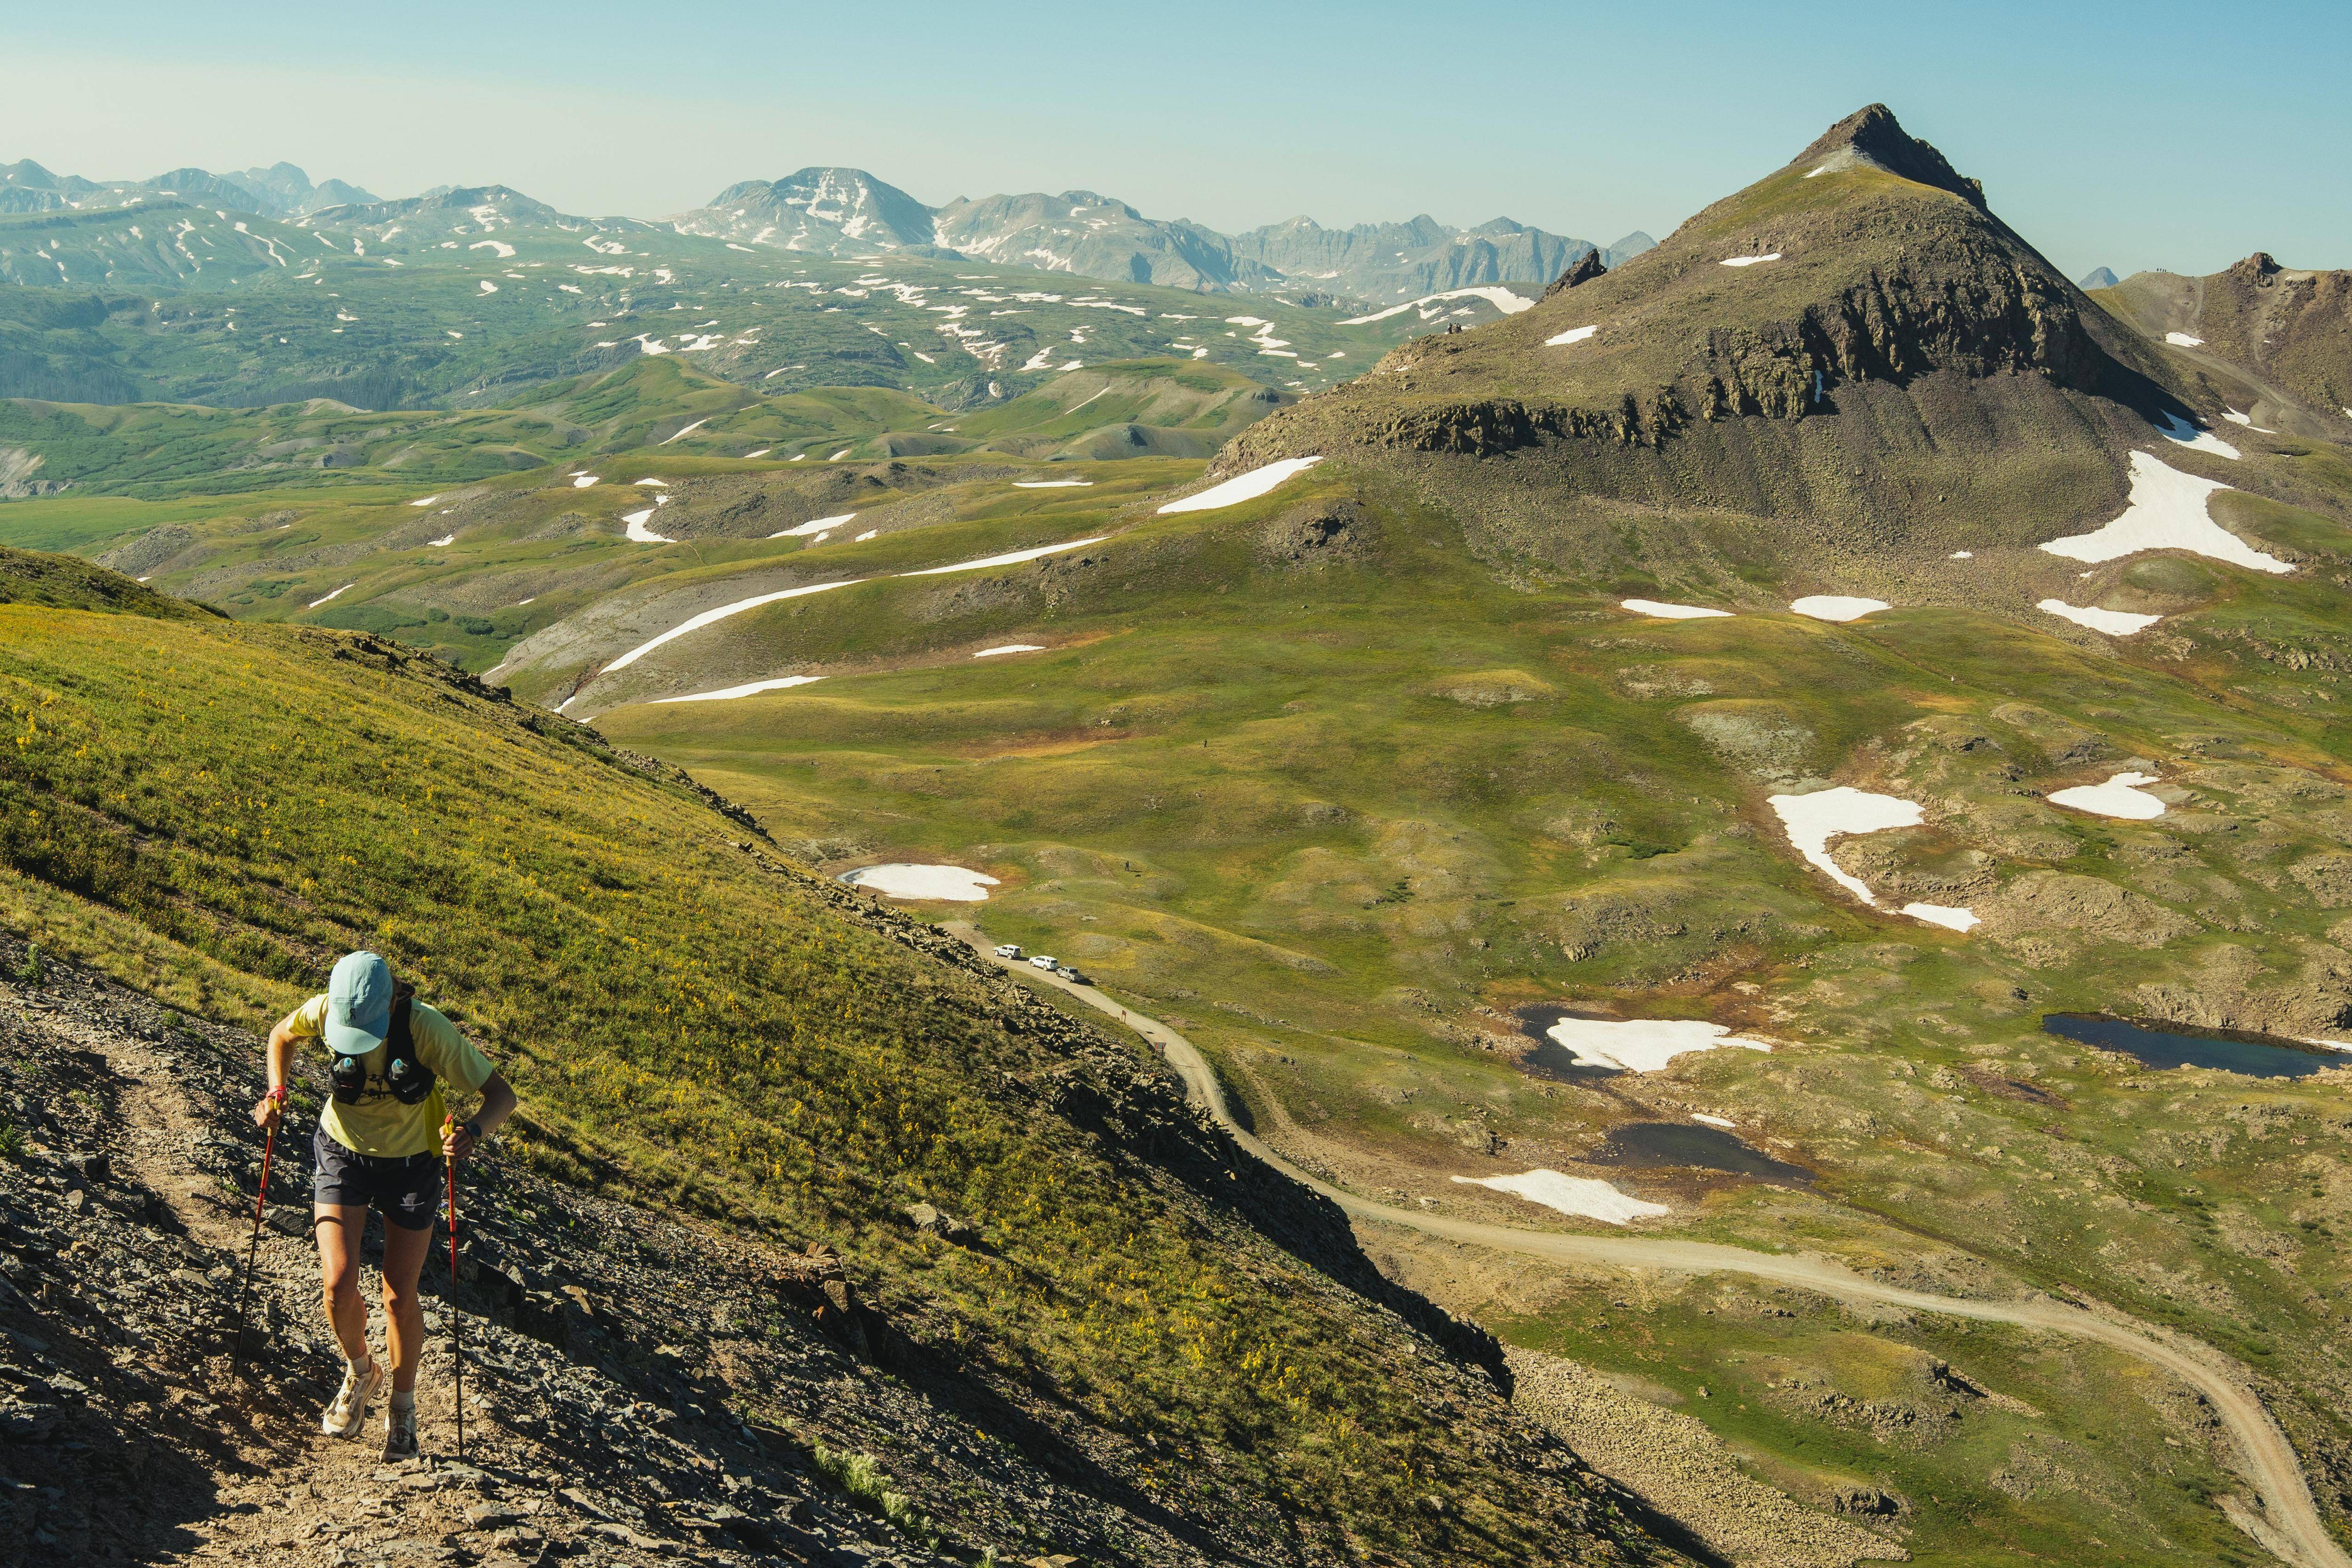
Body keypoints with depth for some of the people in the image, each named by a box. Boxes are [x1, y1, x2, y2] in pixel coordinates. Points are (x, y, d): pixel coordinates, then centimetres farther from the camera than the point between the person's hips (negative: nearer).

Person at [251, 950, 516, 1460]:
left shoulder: (428, 1029, -29)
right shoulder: (327, 1010, -22)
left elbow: (502, 1095, -24)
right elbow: (283, 1034, 4)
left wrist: (473, 1132, -44)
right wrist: (277, 1092, -12)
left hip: (410, 1164, -2)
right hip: (342, 1154, 2)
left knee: (400, 1298, 2)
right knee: (339, 1285, -10)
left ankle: (403, 1405, 29)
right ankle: (360, 1372, 23)